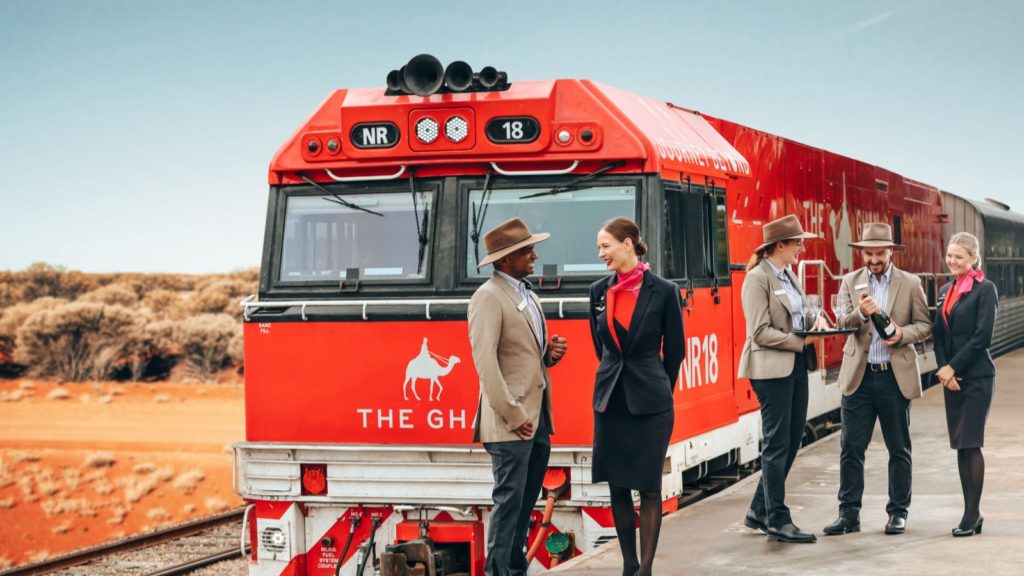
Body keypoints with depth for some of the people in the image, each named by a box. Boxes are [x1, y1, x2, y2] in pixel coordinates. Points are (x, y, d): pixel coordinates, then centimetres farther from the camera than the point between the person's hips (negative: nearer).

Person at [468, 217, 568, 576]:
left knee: (526, 501, 12)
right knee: (509, 499, -8)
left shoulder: (528, 295, 17)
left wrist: (551, 353, 2)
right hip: (511, 422, -9)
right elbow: (485, 361, -18)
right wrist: (513, 416, -20)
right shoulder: (488, 297, -11)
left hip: (539, 417, 9)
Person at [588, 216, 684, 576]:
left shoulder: (663, 291, -7)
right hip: (610, 400, 4)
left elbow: (674, 350, 2)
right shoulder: (599, 291, 4)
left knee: (649, 488, 1)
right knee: (618, 488, 8)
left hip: (650, 403, -4)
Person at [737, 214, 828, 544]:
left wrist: (816, 320, 2)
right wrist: (801, 342, -17)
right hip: (772, 368, -9)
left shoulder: (787, 275, 12)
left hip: (796, 366, 9)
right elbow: (760, 332, -17)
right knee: (777, 443, -3)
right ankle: (777, 520, 5)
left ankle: (760, 511, 22)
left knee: (792, 440, 12)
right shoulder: (758, 278, -13)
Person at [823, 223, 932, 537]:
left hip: (896, 377, -1)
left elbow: (925, 325, 4)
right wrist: (860, 313, -26)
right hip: (859, 376, 1)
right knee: (851, 448, 0)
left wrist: (903, 333, -16)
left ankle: (898, 512, 15)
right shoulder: (850, 282, 6)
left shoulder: (910, 283, 3)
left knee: (899, 449, 6)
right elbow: (841, 323, -5)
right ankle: (849, 514, 6)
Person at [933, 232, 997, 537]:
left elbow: (982, 336, -14)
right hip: (951, 377, 7)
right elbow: (939, 335, 12)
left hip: (976, 376, -7)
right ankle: (972, 512, 12)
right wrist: (943, 369, -3)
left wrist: (953, 367, -13)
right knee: (960, 446, 7)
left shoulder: (985, 289, -7)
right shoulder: (945, 291, 14)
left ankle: (972, 514, -1)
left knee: (971, 443, -7)